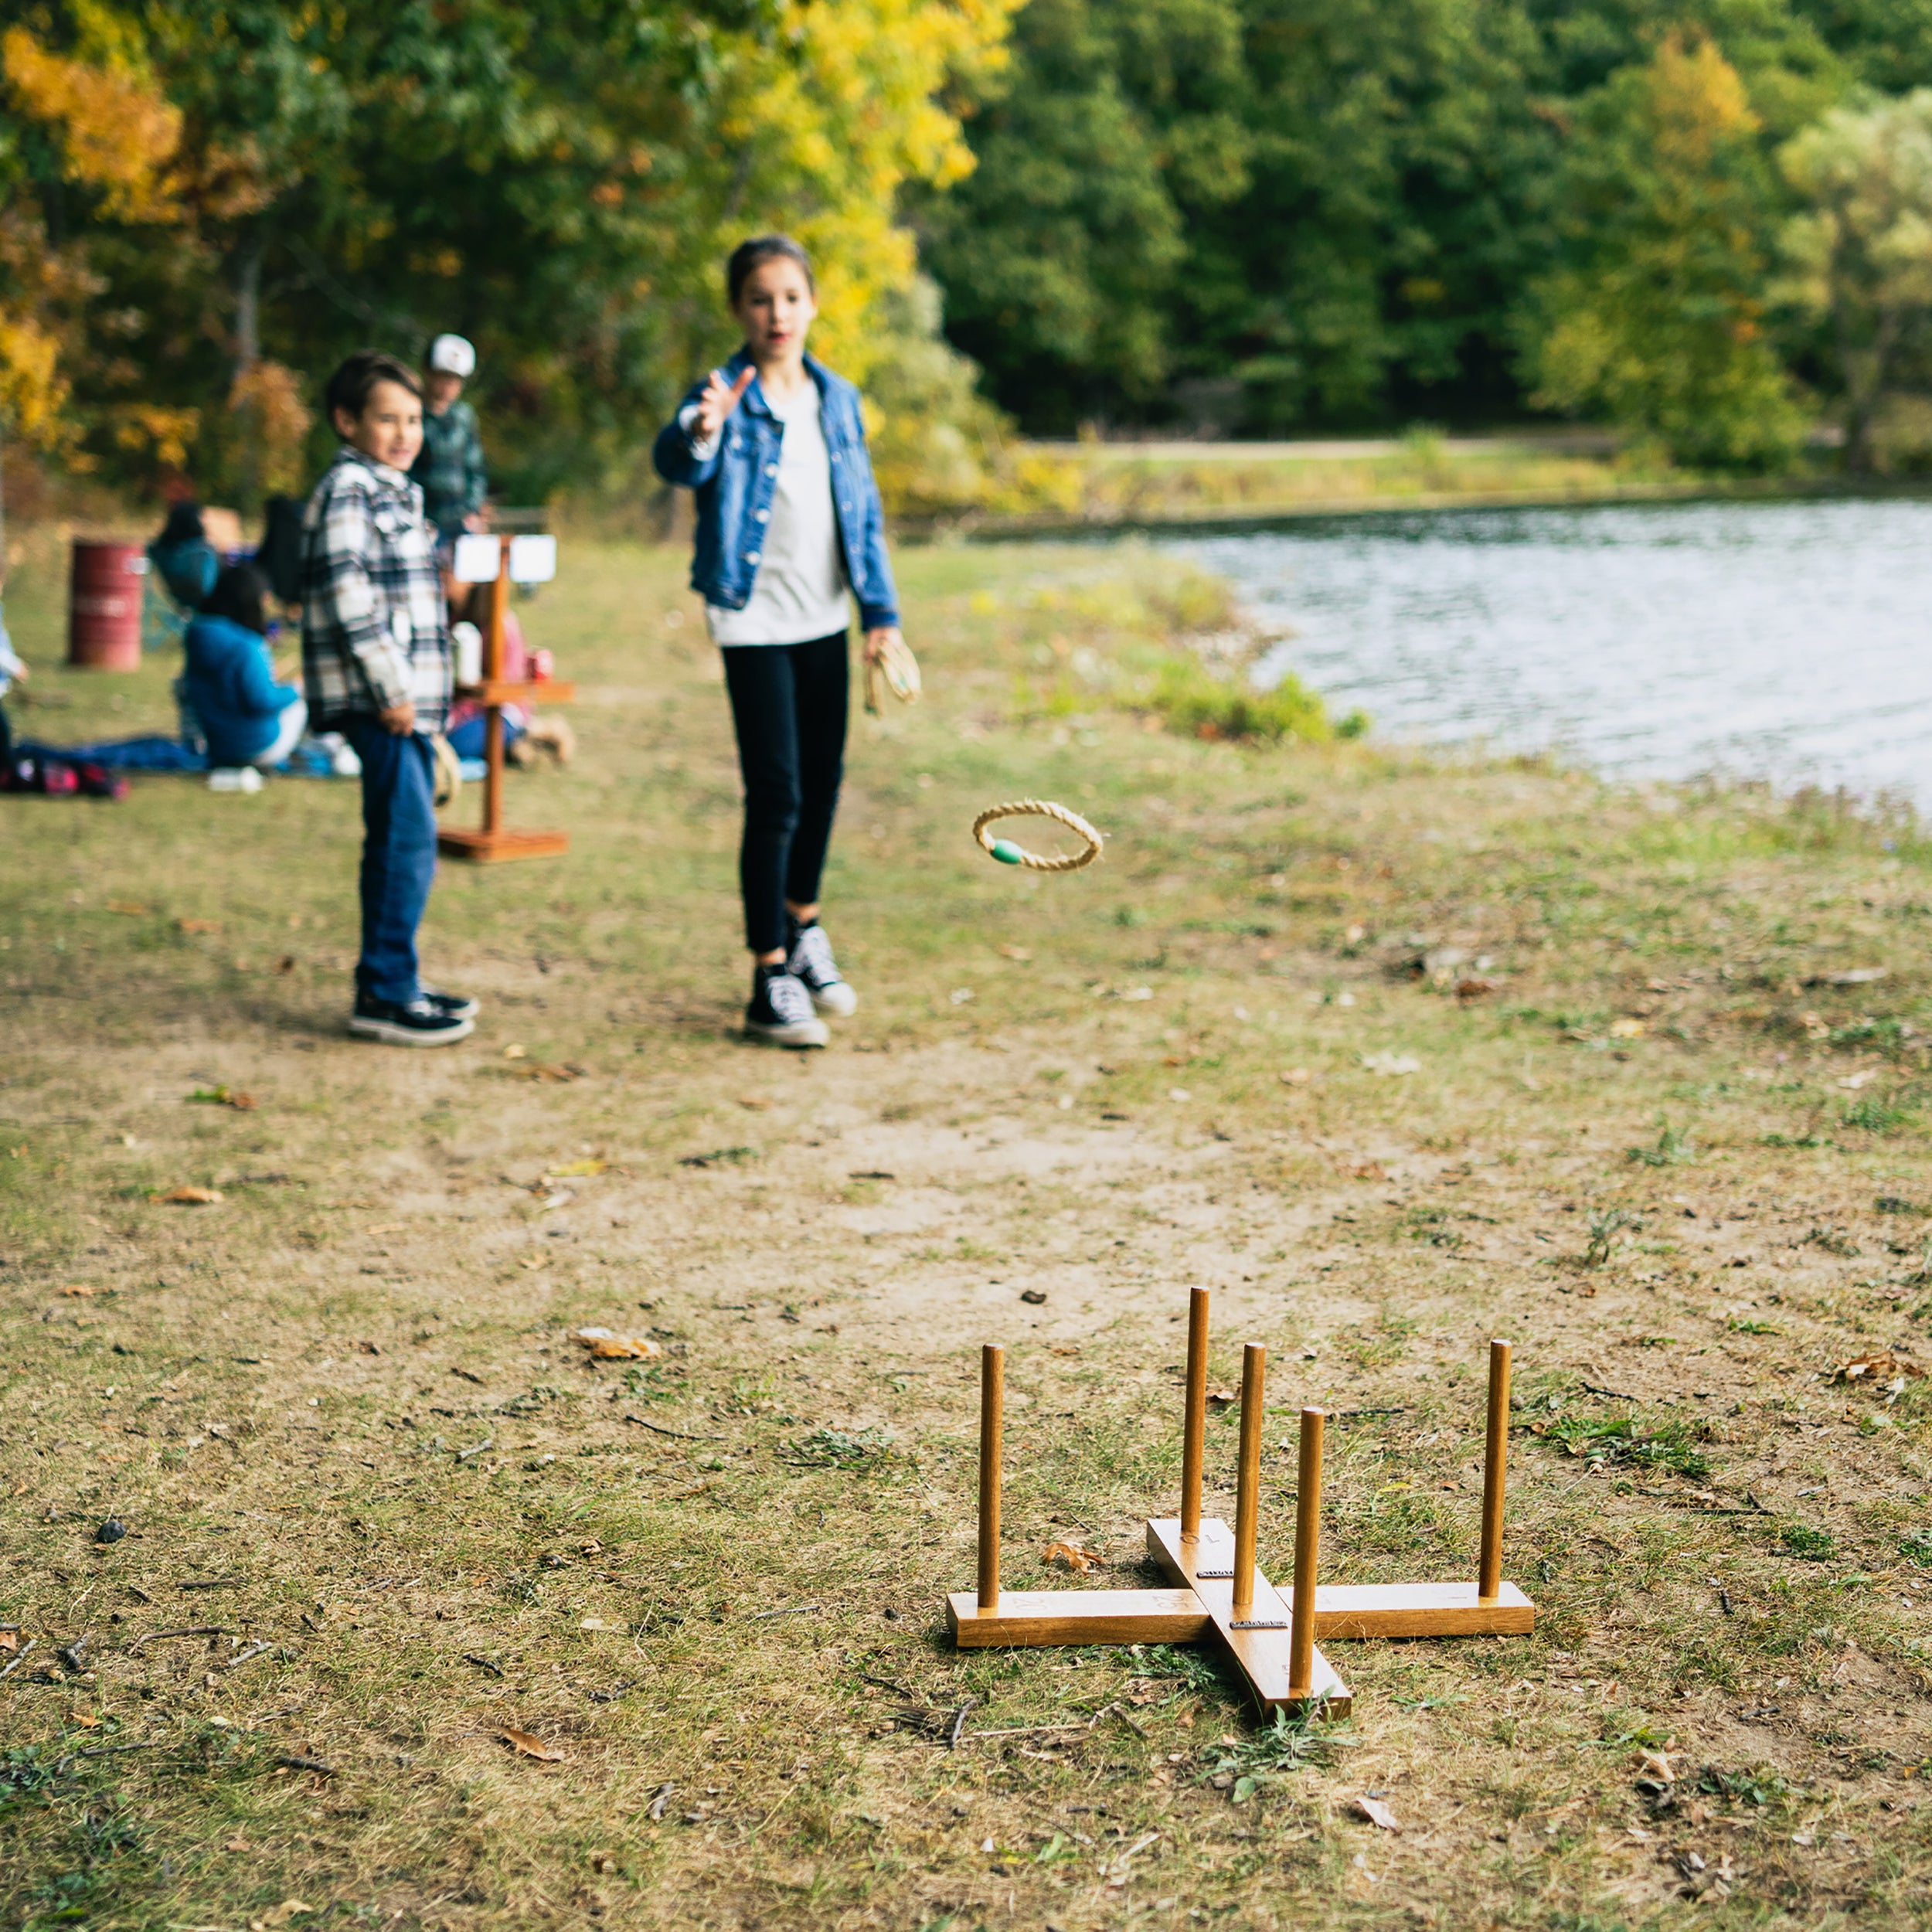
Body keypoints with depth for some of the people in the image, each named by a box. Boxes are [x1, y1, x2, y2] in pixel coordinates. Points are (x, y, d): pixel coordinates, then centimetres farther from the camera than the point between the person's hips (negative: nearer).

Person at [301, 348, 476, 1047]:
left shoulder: (396, 490, 21)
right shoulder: (347, 489, -10)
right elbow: (346, 591, -19)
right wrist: (390, 688, -21)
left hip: (409, 698, 10)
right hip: (378, 699, -10)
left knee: (402, 841, 14)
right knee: (407, 838, -12)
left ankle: (393, 981, 22)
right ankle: (385, 994, -8)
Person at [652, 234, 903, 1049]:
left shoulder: (839, 399, 6)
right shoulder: (726, 398, -11)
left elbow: (865, 510, 12)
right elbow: (676, 463, -32)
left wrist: (881, 609, 8)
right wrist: (699, 433, -54)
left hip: (825, 617, 6)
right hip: (754, 621, -6)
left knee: (823, 780, 16)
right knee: (775, 795, -8)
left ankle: (802, 928, 38)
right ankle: (770, 982, -1)